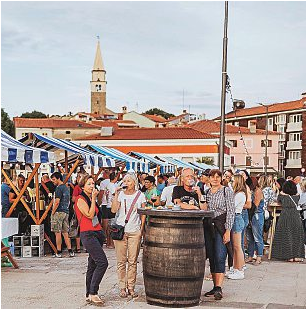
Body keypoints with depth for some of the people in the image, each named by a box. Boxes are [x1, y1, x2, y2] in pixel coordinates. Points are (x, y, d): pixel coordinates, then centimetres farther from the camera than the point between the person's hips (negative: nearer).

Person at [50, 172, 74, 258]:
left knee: (58, 233, -3)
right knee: (65, 233, 10)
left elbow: (57, 202, -17)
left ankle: (58, 252, -1)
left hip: (58, 212, -8)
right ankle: (70, 251, 6)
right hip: (66, 212, 8)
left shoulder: (59, 188, -12)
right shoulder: (66, 188, 16)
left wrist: (52, 212, -9)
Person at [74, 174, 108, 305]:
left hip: (97, 233, 9)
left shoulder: (91, 199, 18)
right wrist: (93, 198, -13)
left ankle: (89, 295, 15)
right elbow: (89, 215, -16)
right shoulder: (80, 199, -7)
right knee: (102, 262, -18)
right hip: (87, 234, -9)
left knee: (93, 265, 9)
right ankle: (93, 293, -13)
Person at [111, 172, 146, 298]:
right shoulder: (120, 194, 3)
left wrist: (142, 228, 1)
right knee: (121, 261, 2)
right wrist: (116, 195, -11)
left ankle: (131, 287, 9)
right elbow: (114, 210, -8)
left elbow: (143, 213, 8)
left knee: (133, 261, 1)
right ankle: (122, 287, 9)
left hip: (135, 231, 0)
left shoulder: (140, 195, 5)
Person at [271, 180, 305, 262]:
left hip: (285, 217, -1)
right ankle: (297, 256, 8)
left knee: (286, 237, 5)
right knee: (296, 236, 9)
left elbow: (278, 200, 16)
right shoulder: (297, 196, 0)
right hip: (295, 216, 2)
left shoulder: (282, 196, -4)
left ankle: (289, 256, 4)